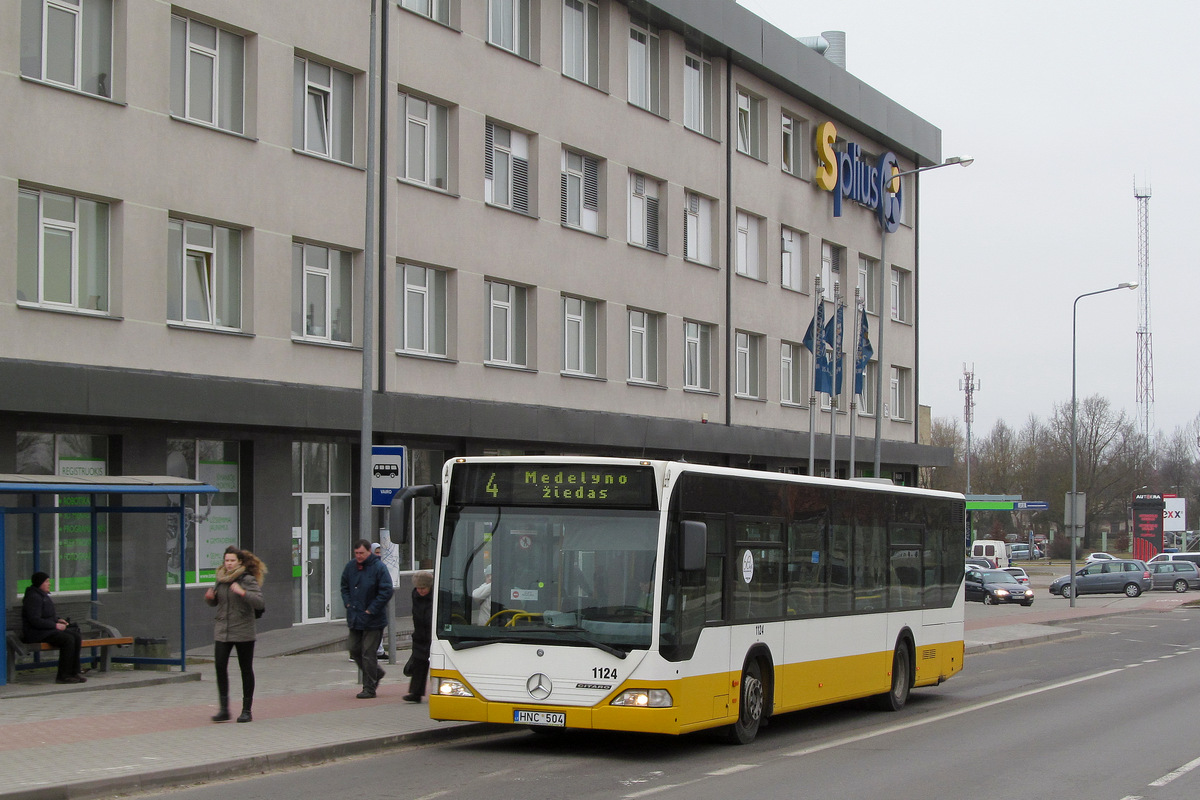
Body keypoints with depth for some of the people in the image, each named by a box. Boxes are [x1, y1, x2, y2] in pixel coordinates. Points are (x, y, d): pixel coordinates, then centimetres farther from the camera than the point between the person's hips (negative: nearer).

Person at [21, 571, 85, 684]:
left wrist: (58, 619, 10)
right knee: (68, 640, -27)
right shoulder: (34, 598, -16)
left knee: (77, 637, -7)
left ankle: (74, 672, -7)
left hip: (48, 630, 10)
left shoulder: (43, 595, 17)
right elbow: (35, 620, -23)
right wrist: (55, 625, -19)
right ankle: (63, 676, -23)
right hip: (36, 633, -10)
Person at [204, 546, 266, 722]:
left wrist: (242, 592, -29)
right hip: (222, 631, 4)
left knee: (246, 669, 6)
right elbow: (215, 602, 23)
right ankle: (223, 709, -3)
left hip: (243, 632, -4)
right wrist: (209, 597, 1)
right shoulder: (221, 579, 9)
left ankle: (247, 710, 15)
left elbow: (259, 603, -18)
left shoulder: (248, 580, -8)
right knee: (220, 667, -8)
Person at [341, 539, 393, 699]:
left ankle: (369, 689, 4)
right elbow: (344, 586, 19)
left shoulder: (379, 568, -13)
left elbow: (386, 592, -15)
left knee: (368, 653, -5)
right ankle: (377, 673, 32)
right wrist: (348, 604, 4)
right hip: (355, 618, 7)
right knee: (354, 649, 11)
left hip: (373, 620, -7)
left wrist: (371, 610, -15)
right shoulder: (351, 566, 5)